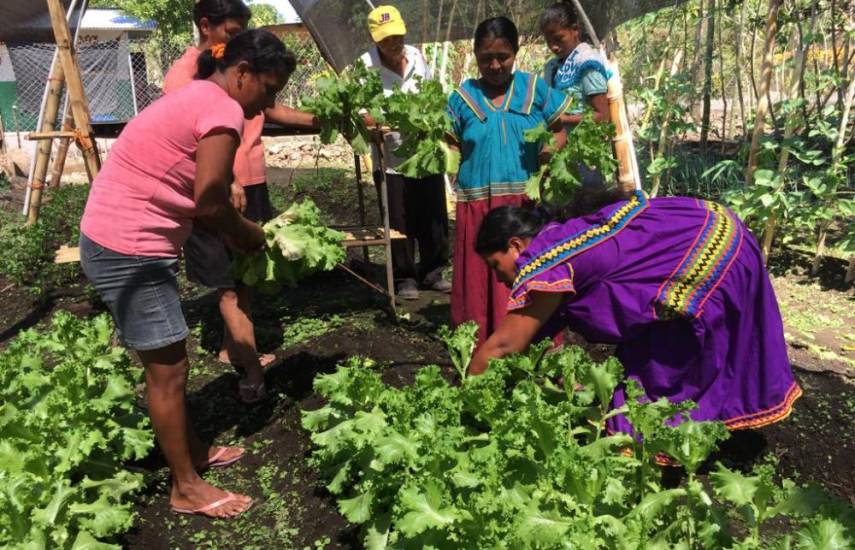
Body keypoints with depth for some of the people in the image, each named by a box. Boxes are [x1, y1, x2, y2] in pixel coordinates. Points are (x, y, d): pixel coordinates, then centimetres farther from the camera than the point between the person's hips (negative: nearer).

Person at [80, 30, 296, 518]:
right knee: (168, 370, 3)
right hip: (130, 251, -10)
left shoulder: (196, 98, 15)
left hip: (122, 243, 10)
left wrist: (234, 231, 4)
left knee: (168, 362, 20)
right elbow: (209, 203, -20)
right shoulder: (223, 110, -16)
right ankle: (186, 487, 19)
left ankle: (192, 451, 37)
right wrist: (248, 234, -2)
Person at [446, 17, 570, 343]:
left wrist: (552, 148, -11)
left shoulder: (535, 89, 6)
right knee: (482, 284, 4)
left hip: (529, 203, 0)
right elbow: (451, 147, 7)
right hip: (480, 206, 0)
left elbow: (562, 130, 7)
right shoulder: (462, 98, 5)